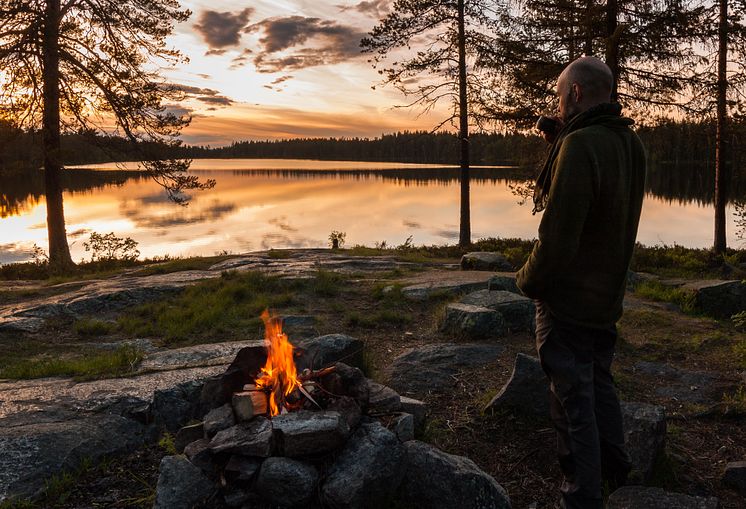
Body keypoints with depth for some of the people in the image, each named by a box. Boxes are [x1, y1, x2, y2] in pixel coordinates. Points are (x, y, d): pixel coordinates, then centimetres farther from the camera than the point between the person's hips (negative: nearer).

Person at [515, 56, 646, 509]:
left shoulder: (579, 146, -23)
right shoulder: (631, 144, 4)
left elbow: (557, 237, -26)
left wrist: (528, 281, -7)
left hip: (567, 301, -9)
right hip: (609, 295, 9)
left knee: (574, 400, 4)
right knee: (600, 383, 25)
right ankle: (615, 469, 43)